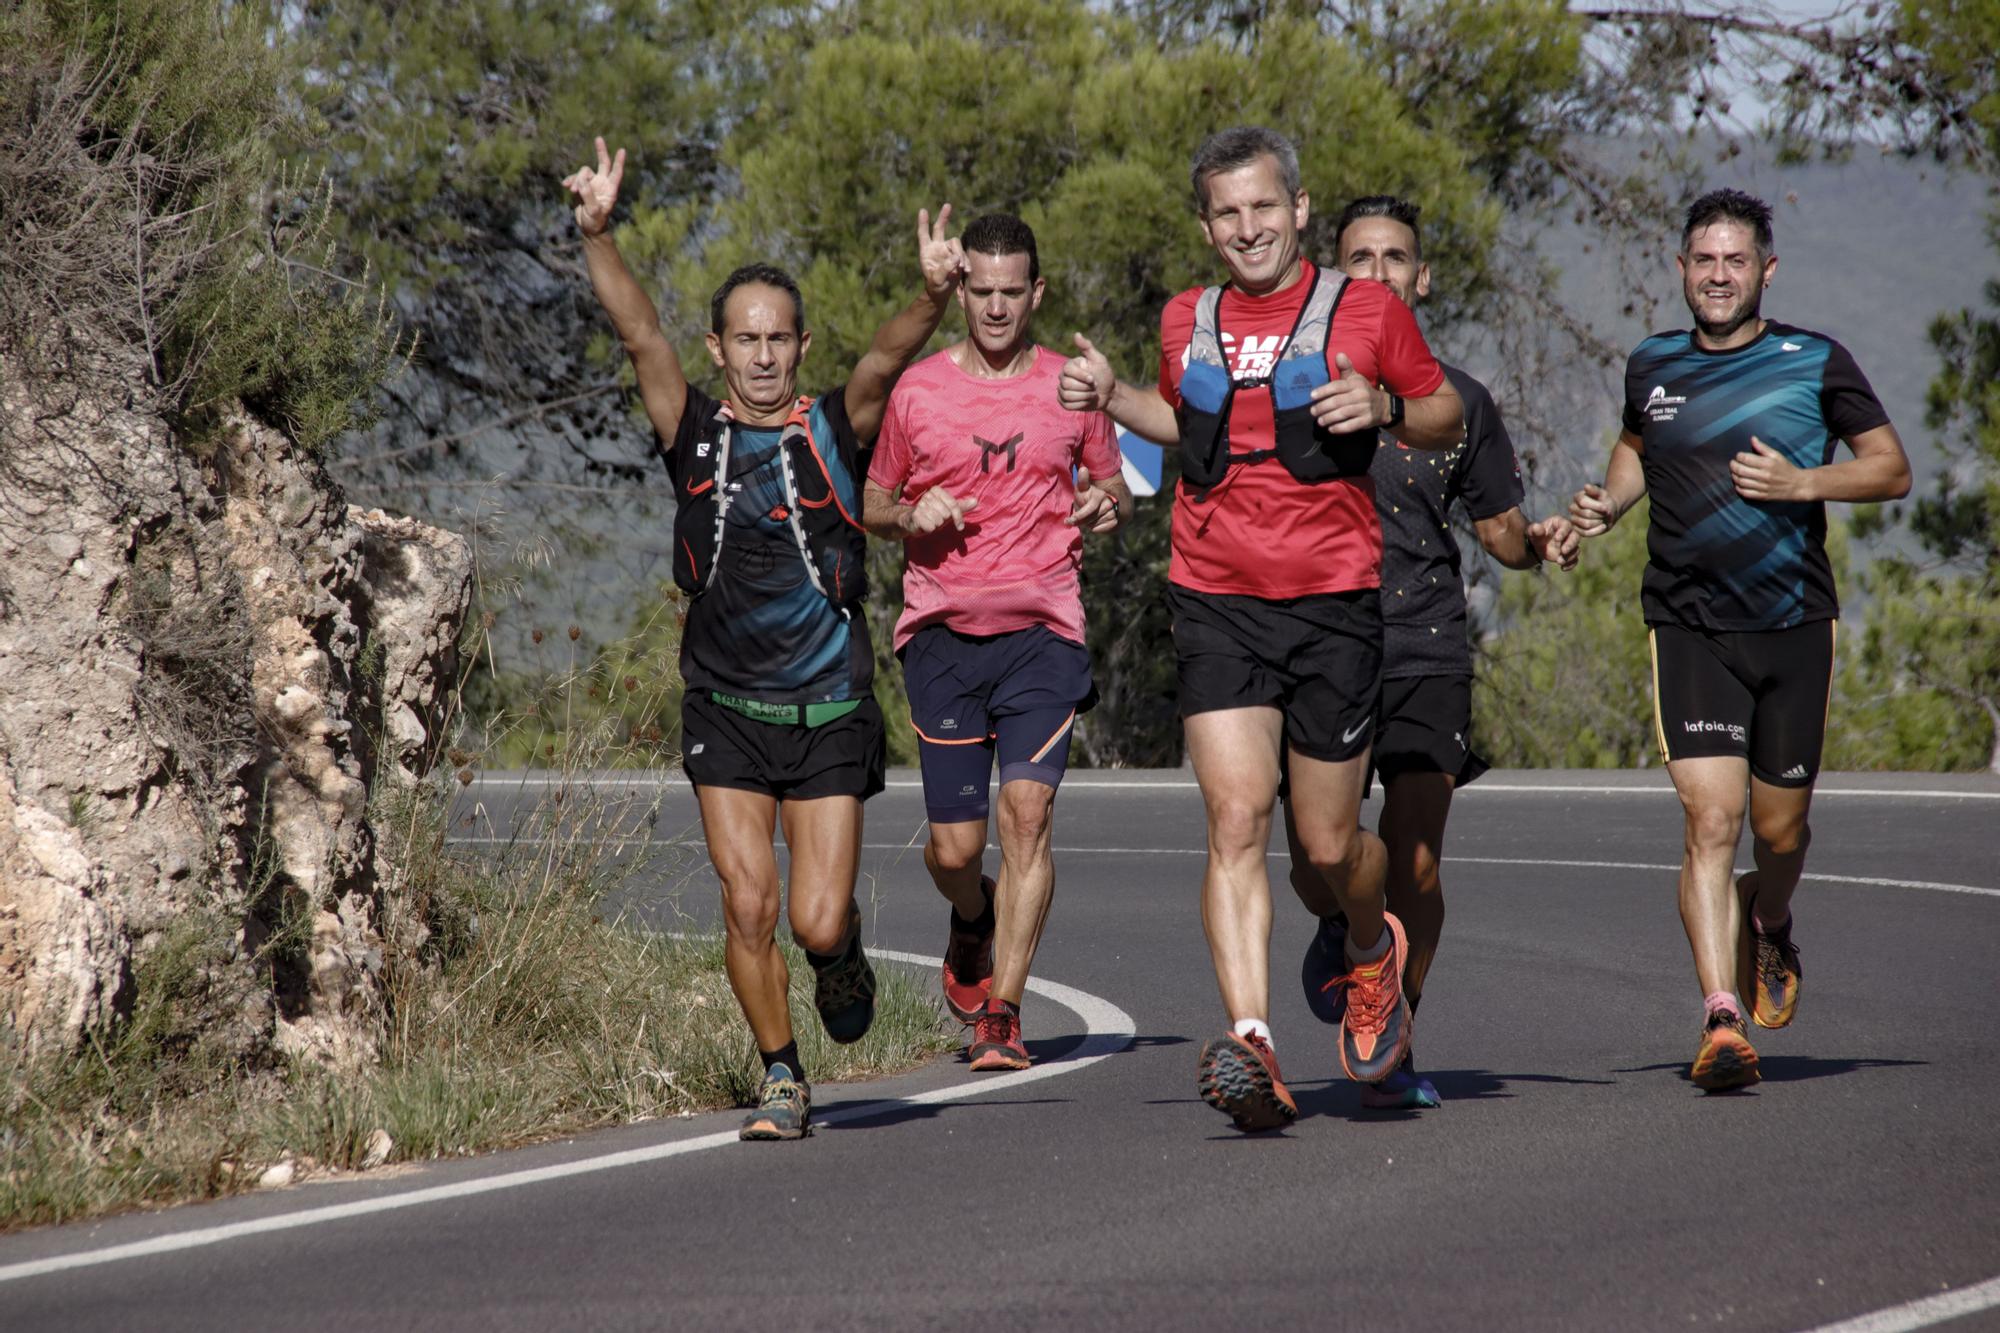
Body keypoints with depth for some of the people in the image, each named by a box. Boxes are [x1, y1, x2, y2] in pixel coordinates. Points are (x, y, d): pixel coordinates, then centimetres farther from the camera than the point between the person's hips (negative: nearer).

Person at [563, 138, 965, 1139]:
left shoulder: (835, 433, -1)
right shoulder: (693, 433, 1)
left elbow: (886, 358, -19)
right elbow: (638, 333, -11)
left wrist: (931, 296, -39)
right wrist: (598, 236, -26)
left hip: (830, 715, -1)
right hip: (725, 712, 1)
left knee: (819, 922, -5)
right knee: (748, 908, -6)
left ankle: (844, 962, 31)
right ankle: (781, 1079, 13)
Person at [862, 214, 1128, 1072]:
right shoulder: (918, 390, 6)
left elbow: (1113, 485, 19)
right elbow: (872, 504, 15)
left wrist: (1107, 503, -5)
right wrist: (912, 518, -8)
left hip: (1042, 631, -1)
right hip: (942, 632, 1)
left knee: (1028, 811, -17)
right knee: (954, 848, -1)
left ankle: (1001, 1014, -12)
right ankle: (974, 921, 35)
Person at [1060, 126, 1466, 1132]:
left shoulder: (1366, 312, 2)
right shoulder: (1187, 324, 12)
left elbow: (1448, 419, 11)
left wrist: (1383, 409, -9)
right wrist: (1110, 397, 14)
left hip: (1333, 606, -1)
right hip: (1217, 605, 2)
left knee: (1329, 850, 5)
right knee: (1236, 821, -15)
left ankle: (1371, 950, 41)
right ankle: (1252, 1048, -23)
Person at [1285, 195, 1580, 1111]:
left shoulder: (1457, 400, 10)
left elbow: (1498, 530, 17)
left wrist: (1539, 542, -4)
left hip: (1426, 656, 1)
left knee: (1413, 868, -7)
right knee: (1317, 870, -7)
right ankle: (1342, 932, 30)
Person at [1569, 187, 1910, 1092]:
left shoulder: (1816, 363, 0)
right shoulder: (1652, 366, 8)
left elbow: (1892, 471, 3)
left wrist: (1802, 483, -13)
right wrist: (1608, 503, 8)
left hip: (1795, 623, 0)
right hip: (1689, 630, 0)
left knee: (1779, 828, 9)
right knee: (1710, 818, -15)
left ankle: (1768, 924, 44)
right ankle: (1721, 1019, -18)